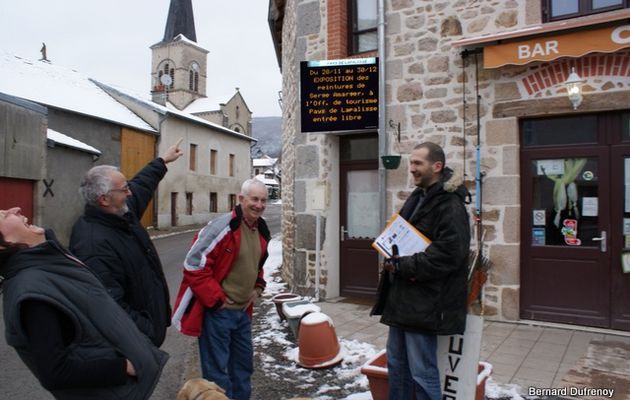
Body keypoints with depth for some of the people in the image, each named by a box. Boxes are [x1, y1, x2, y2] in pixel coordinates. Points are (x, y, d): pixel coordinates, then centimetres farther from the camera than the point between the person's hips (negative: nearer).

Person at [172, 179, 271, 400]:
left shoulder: (262, 231, 5)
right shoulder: (222, 227, -21)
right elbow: (194, 265, -22)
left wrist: (257, 289, 9)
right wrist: (216, 299, -19)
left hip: (243, 311, 8)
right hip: (216, 311, -8)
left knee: (244, 364, 21)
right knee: (217, 367, 5)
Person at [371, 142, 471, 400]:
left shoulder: (451, 206, -15)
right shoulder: (417, 198, 14)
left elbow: (447, 255, -24)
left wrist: (403, 267, -20)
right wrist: (394, 260, 4)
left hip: (424, 303, -9)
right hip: (401, 297, 9)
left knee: (422, 374, 0)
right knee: (397, 366, 20)